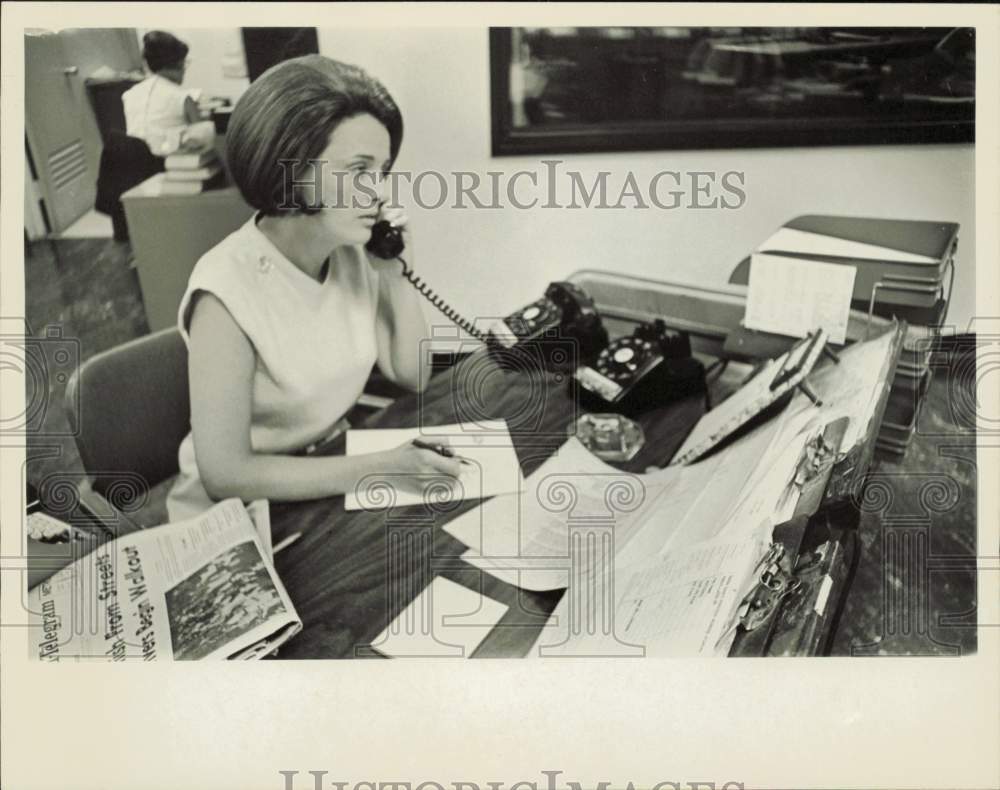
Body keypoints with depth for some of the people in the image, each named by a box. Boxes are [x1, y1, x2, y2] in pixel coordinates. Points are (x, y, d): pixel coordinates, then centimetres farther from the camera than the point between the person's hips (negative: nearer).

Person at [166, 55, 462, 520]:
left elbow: (412, 376, 2)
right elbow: (224, 474, -26)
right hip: (237, 513, -6)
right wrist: (379, 468, -31)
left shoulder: (352, 252, -6)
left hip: (330, 477, 6)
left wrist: (398, 274, -12)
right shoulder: (228, 290, -26)